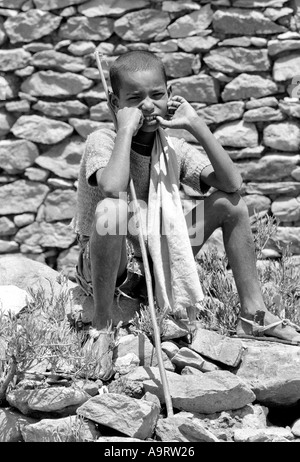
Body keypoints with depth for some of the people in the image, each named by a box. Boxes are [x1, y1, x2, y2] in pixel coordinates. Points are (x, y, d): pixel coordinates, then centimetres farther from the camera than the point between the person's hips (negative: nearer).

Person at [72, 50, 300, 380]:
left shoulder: (174, 148, 0)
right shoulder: (102, 142, -15)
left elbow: (233, 184, -13)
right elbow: (113, 188, -39)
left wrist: (197, 126, -16)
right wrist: (126, 130, -28)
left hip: (157, 263, 6)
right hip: (105, 266, -5)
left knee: (231, 203, -5)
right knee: (110, 209, -39)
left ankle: (253, 314, 0)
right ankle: (103, 325, -22)